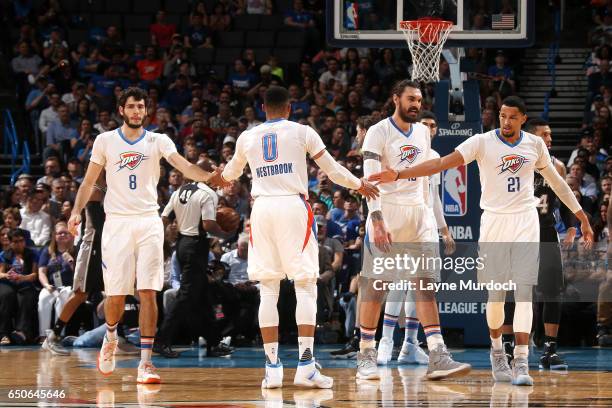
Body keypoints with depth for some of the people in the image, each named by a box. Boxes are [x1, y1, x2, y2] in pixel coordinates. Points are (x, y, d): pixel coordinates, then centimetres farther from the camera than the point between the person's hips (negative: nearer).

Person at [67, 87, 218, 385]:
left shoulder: (158, 141, 4)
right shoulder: (105, 141, 6)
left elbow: (185, 166, -10)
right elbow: (89, 181, 12)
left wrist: (209, 177, -29)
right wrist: (77, 211, -3)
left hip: (148, 222, 0)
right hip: (117, 222, 0)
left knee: (148, 292, -9)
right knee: (116, 294, 0)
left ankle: (145, 362, -9)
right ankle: (110, 337, 33)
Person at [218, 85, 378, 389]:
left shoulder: (247, 137, 14)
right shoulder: (302, 132, 5)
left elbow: (231, 172, 34)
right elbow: (332, 170, 7)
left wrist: (223, 178, 58)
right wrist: (360, 185, 25)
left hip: (262, 208, 3)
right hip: (294, 206, -3)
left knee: (268, 289, 6)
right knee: (305, 285, -1)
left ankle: (272, 367, 2)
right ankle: (306, 365, -11)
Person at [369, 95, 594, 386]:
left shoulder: (535, 144, 5)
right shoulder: (483, 143, -5)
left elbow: (555, 181, 17)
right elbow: (442, 163, -14)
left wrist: (582, 217, 19)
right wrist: (399, 175, -25)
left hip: (525, 221, 1)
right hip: (494, 221, -1)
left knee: (523, 292, -10)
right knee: (496, 293, 4)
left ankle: (521, 363, -13)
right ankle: (496, 349, 29)